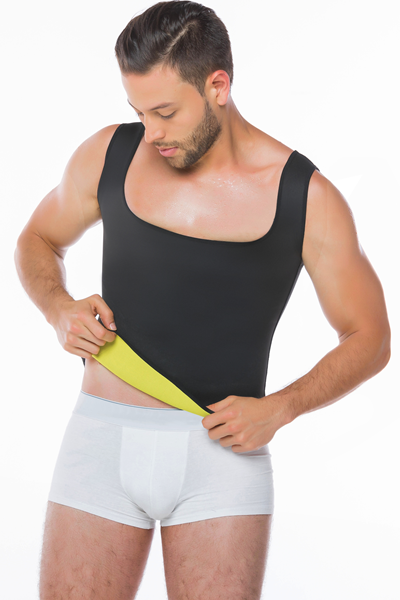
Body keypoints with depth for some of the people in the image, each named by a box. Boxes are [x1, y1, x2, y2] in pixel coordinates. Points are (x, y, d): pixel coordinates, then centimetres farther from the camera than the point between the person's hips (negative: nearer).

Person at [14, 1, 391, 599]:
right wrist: (60, 310, -1)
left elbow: (369, 338, 4)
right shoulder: (108, 157, 2)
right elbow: (37, 241, 20)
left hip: (223, 452, -1)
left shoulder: (305, 198, -4)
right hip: (104, 438, 2)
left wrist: (279, 408, -10)